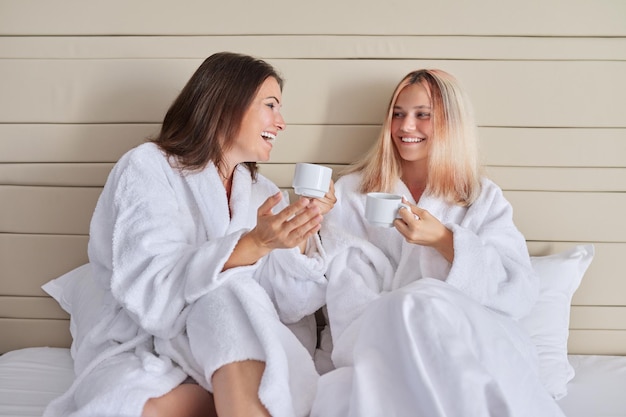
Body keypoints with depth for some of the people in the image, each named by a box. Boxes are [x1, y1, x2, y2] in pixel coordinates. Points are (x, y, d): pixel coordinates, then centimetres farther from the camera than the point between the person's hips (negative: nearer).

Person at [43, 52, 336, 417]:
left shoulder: (263, 193, 12)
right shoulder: (149, 167, -4)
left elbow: (289, 307, 2)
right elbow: (153, 292, -20)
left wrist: (300, 238, -12)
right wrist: (255, 244, -29)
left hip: (233, 352, 3)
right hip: (140, 350, -2)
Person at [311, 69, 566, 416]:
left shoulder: (485, 199, 13)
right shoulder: (351, 194, 12)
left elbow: (522, 291, -1)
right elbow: (349, 298, 1)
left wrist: (444, 240, -16)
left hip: (468, 341, 2)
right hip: (382, 344, -1)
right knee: (420, 302, -34)